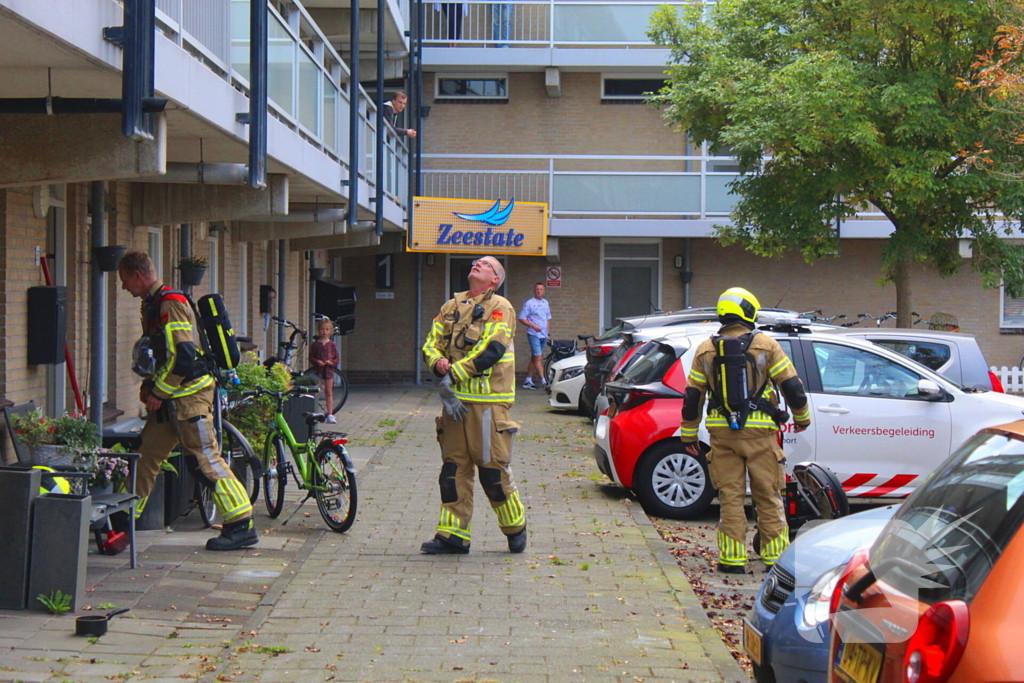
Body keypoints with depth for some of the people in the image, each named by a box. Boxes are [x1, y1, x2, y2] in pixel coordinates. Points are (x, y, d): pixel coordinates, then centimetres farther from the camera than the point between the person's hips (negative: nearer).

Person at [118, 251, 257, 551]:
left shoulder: (171, 304, -16)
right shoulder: (151, 305, 16)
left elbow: (182, 357, -22)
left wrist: (158, 393, -15)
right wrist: (148, 386, 13)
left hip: (189, 394, -10)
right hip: (169, 397, 10)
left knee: (206, 457, -9)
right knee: (147, 455, 12)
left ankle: (242, 526, -7)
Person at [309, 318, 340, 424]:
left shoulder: (331, 345, 3)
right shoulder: (315, 344, 2)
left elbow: (337, 358, 4)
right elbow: (311, 357, 2)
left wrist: (332, 362, -15)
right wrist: (317, 361, -17)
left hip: (329, 369, 0)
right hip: (318, 369, 0)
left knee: (329, 392, 4)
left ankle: (330, 415, 6)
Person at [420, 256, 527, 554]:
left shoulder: (500, 308, -3)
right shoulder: (451, 307, 17)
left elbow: (491, 350, -15)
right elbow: (430, 344, 13)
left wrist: (454, 374, -17)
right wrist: (439, 363, -10)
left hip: (487, 401, -6)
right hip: (455, 399, 6)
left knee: (493, 469, -3)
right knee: (453, 468, 6)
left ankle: (516, 527, 14)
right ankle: (452, 535, 10)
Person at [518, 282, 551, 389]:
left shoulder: (546, 303, 12)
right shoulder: (529, 303, -7)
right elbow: (521, 318, -9)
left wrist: (547, 333, 15)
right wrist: (533, 326, -20)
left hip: (543, 335, 7)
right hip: (534, 334, -7)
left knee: (534, 358, 10)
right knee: (538, 358, -11)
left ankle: (528, 381, 15)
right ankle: (543, 381, -14)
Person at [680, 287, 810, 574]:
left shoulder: (706, 350, 6)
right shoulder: (766, 345, -2)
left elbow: (692, 396, 7)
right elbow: (792, 386, 0)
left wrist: (689, 434, 16)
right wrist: (802, 417, 16)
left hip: (722, 432, 2)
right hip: (759, 432, -2)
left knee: (730, 496, 6)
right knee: (768, 496, 7)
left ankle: (732, 558, 3)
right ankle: (775, 555, 9)